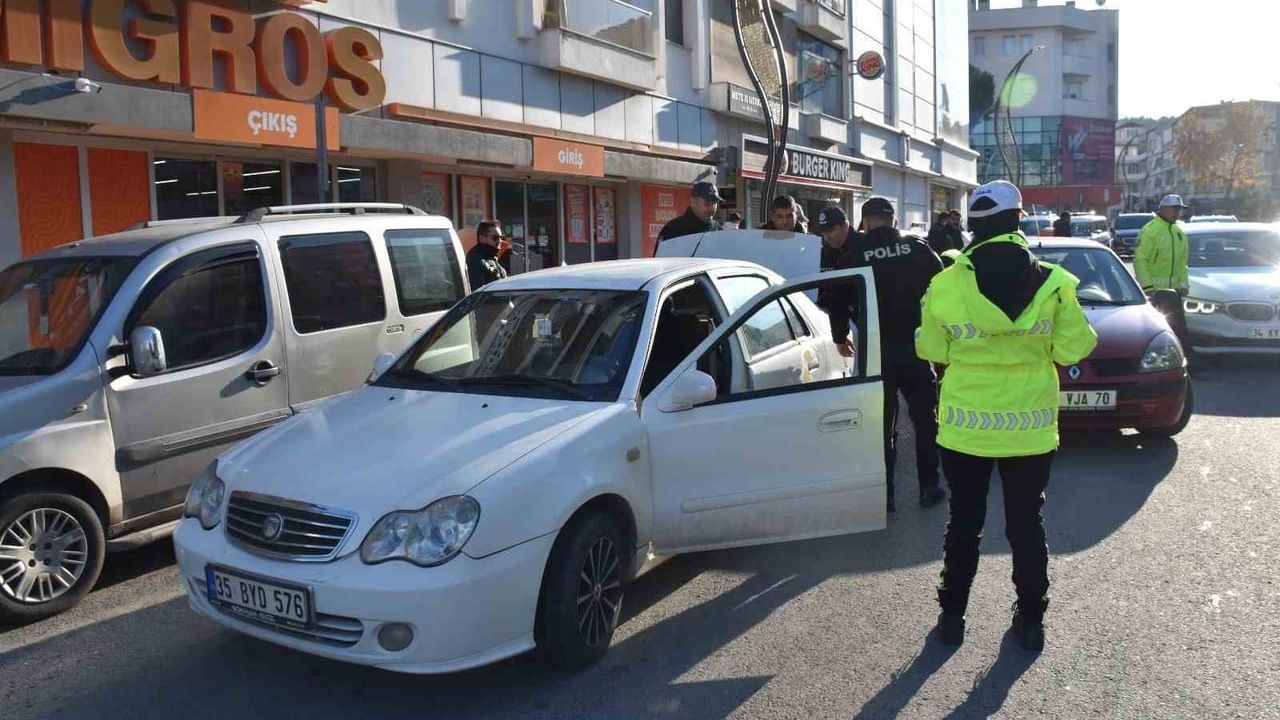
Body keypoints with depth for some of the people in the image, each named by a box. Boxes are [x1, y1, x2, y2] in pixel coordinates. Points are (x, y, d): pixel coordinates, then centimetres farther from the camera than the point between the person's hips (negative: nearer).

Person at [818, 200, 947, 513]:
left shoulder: (853, 256, -5)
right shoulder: (917, 249, -3)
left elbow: (838, 301, -1)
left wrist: (841, 338, 15)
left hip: (876, 350, -1)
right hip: (916, 346, 1)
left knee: (882, 424, 8)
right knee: (925, 420, 15)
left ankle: (884, 494, 9)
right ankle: (929, 488, 20)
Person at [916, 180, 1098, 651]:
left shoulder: (946, 285, -10)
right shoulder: (1053, 284, -9)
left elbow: (931, 351, -2)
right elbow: (1074, 349, -4)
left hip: (965, 425, 0)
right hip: (1031, 428, 1)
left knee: (964, 523, 13)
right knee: (1027, 524, 14)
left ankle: (952, 615, 21)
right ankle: (1031, 620, 23)